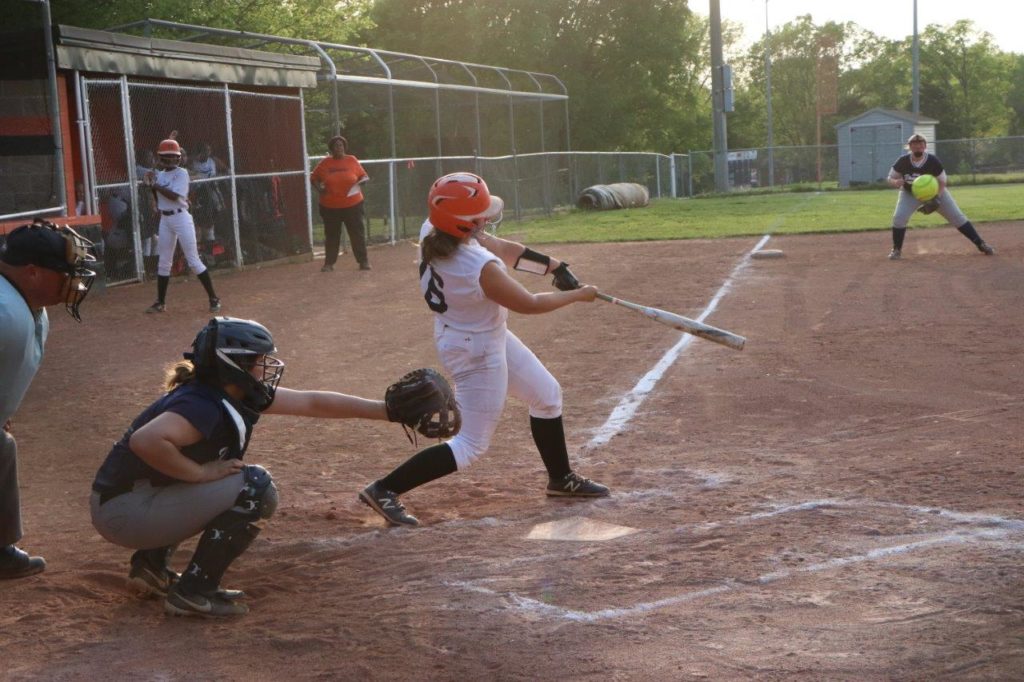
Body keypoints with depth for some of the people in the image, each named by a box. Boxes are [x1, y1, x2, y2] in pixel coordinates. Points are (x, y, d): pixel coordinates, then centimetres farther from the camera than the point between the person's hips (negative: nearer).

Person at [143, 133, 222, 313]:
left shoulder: (182, 173, -8)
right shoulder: (160, 174, 11)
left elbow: (174, 196, -20)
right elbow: (159, 199, 13)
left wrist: (154, 184, -15)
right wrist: (151, 185, -2)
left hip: (181, 218, -6)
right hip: (165, 220, 6)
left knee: (193, 260, -6)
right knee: (164, 262, 9)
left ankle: (214, 299, -1)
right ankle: (160, 302, 16)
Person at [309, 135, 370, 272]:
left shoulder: (352, 160, 0)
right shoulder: (325, 163, 0)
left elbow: (363, 176, 8)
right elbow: (313, 178, 9)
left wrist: (361, 181, -14)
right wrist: (319, 189, -9)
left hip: (352, 204, -1)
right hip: (330, 207, 1)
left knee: (357, 233, 2)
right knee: (331, 235, 8)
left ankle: (363, 261, 10)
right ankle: (329, 263, 16)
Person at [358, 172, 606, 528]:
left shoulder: (432, 231, -13)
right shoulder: (480, 268, -35)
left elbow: (499, 248, 1)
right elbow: (529, 304, -20)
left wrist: (554, 266, -3)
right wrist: (578, 295, -5)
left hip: (489, 336, 10)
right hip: (478, 351, -10)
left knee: (547, 394, 23)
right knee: (471, 445, 2)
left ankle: (561, 478, 41)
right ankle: (384, 490, 4)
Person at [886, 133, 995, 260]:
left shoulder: (933, 161, -25)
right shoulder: (903, 161, -22)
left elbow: (942, 182, -15)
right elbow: (890, 178, -11)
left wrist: (936, 199, -31)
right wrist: (895, 182, -36)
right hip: (910, 194, 1)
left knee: (957, 217, -5)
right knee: (899, 217, -21)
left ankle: (981, 244, 3)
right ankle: (896, 250, -2)